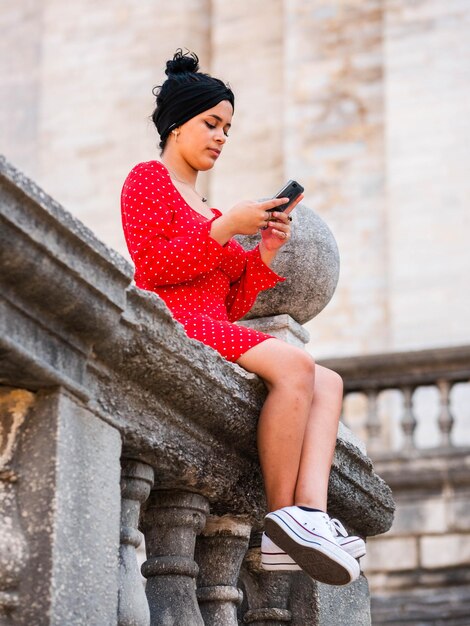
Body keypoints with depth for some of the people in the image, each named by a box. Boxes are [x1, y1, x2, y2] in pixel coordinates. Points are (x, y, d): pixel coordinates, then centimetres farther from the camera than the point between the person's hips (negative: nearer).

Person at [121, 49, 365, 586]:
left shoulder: (207, 211, 30)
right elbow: (149, 268, -9)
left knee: (328, 382, -7)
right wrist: (226, 228, -12)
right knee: (294, 365, -28)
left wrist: (265, 253, 6)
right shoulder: (149, 178, 7)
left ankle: (311, 512, -30)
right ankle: (282, 519, -27)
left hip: (215, 332, 9)